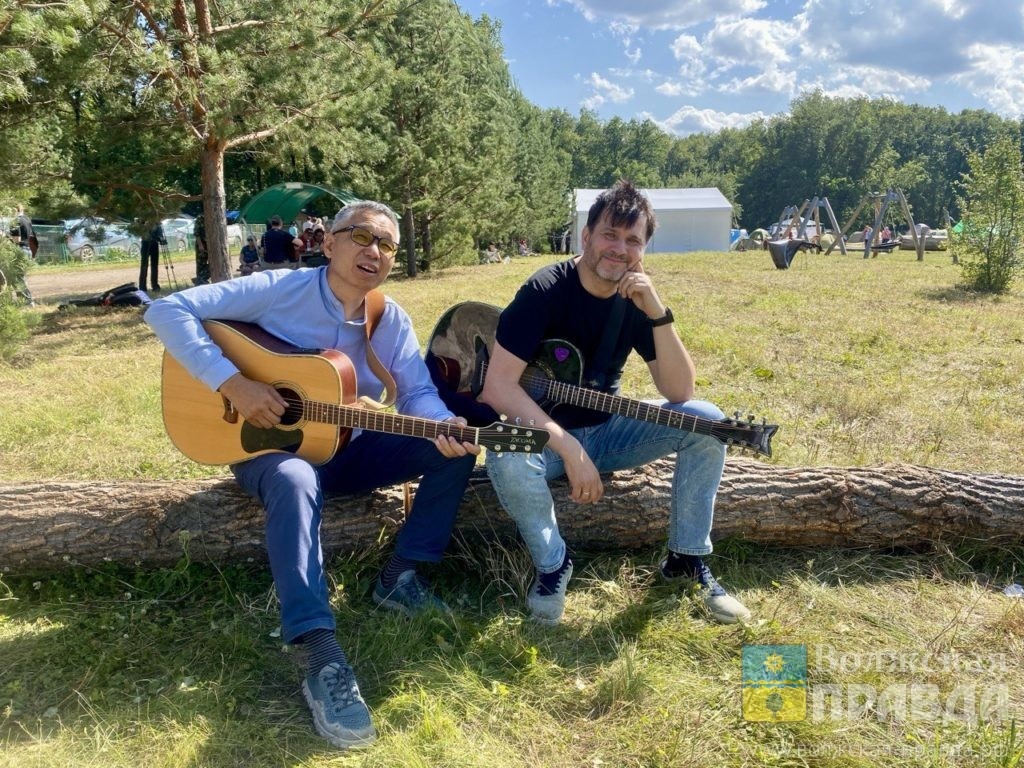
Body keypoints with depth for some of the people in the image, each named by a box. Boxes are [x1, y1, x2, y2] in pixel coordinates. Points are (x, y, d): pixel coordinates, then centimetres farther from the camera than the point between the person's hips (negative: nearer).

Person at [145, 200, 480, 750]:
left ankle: (399, 577, -5)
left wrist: (443, 425, -31)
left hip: (346, 449, 5)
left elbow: (417, 390, -7)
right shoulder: (279, 290, -14)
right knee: (295, 481, -41)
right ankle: (324, 659, -42)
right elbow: (168, 311, -18)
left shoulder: (391, 319, 0)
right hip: (267, 445, -5)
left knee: (455, 450, -12)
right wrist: (232, 382, -28)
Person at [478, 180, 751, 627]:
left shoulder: (637, 299, -6)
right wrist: (570, 449, -33)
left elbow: (680, 393, -14)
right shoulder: (545, 290, -20)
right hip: (545, 432, -4)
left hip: (607, 429, 5)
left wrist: (658, 313, -27)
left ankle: (686, 558, 2)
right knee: (508, 458, -38)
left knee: (706, 422, -12)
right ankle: (552, 565, -8)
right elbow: (496, 387, -28)